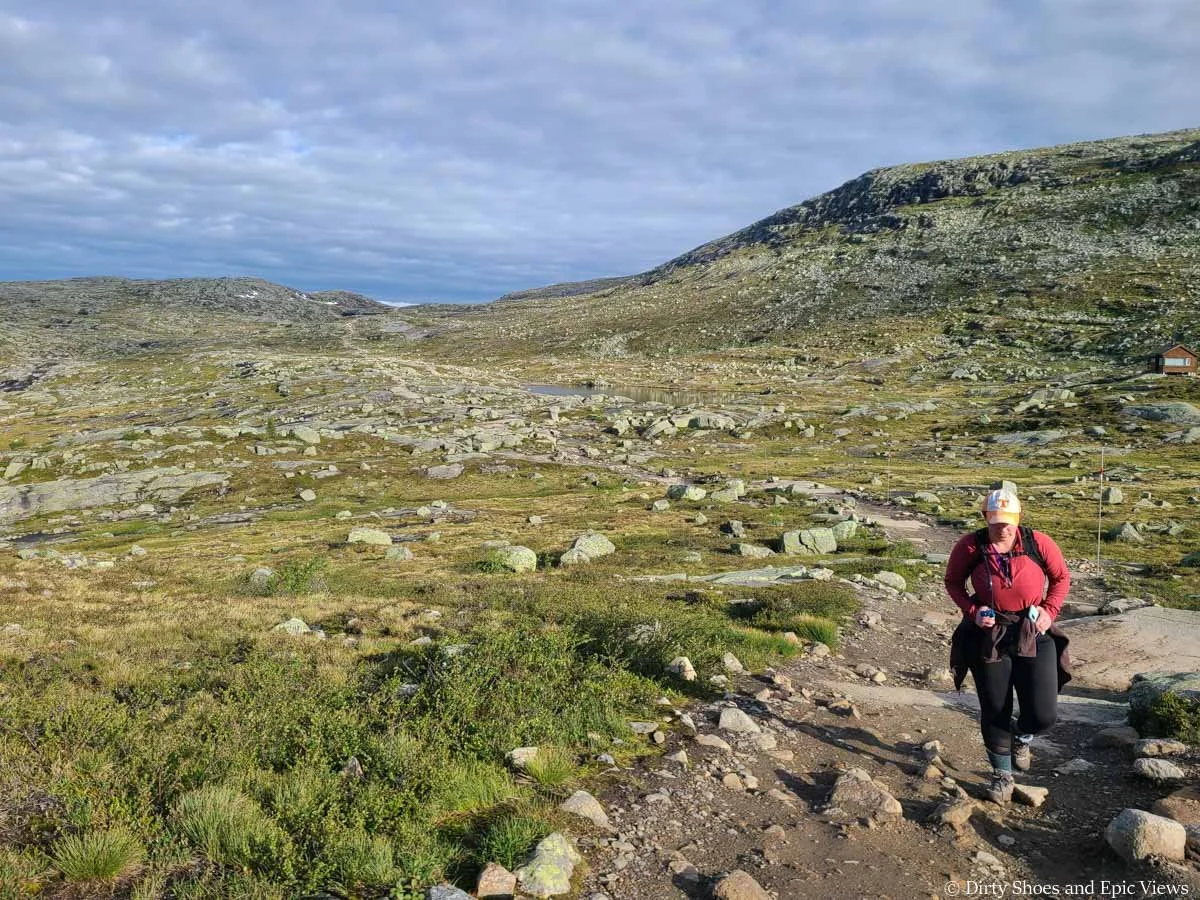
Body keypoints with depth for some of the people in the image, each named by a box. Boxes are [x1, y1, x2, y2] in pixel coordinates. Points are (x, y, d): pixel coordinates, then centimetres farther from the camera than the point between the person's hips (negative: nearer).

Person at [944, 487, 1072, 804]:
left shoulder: (1037, 543, -8)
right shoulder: (970, 546, -9)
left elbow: (1061, 577, 7)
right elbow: (953, 582, 5)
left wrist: (1049, 611, -6)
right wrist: (972, 610, -12)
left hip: (1033, 635, 1)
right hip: (988, 636, 0)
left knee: (1043, 714, -3)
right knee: (994, 711, 9)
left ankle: (1022, 737, 36)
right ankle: (1002, 775, 31)